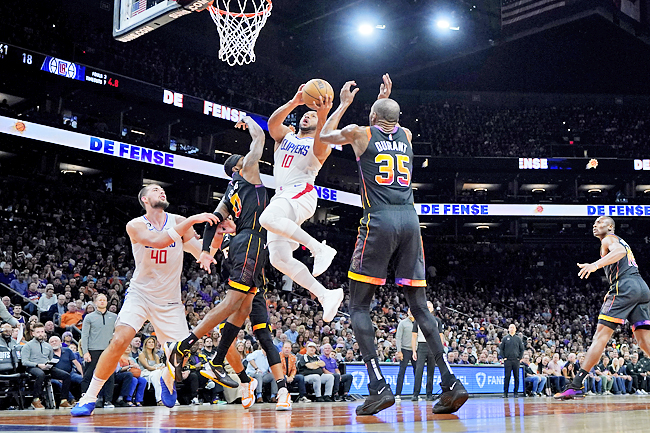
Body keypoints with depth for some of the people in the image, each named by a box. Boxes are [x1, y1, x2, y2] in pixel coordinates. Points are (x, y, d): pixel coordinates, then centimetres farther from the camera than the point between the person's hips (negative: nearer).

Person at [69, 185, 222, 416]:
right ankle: (89, 397, -10)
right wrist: (191, 221, -36)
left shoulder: (178, 222, -2)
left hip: (169, 300, 3)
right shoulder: (135, 226, -10)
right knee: (119, 340, -23)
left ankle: (167, 379, 38)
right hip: (140, 294, -3)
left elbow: (203, 254, -8)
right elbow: (158, 241, -30)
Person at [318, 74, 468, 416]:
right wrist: (386, 98, 50)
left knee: (359, 306, 2)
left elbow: (325, 135, 28)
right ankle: (451, 382, -5)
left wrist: (344, 103, 36)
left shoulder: (360, 133, 7)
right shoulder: (406, 136, 19)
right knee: (419, 306, 6)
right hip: (410, 221, 4)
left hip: (379, 221, -4)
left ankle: (378, 386, -13)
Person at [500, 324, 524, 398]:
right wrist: (504, 357, -2)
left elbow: (522, 349, 12)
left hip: (516, 361, 1)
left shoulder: (518, 339, 10)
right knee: (507, 377, -3)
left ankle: (516, 392, 8)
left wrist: (519, 358, 2)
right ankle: (505, 393, 0)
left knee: (516, 377, 2)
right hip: (507, 361, -1)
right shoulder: (505, 338, 6)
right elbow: (501, 349, 7)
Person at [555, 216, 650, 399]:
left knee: (601, 334, -12)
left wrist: (596, 264, -32)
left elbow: (619, 251, -17)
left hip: (624, 286, -8)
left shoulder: (609, 239, 5)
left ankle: (576, 385, -17)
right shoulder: (622, 242, 33)